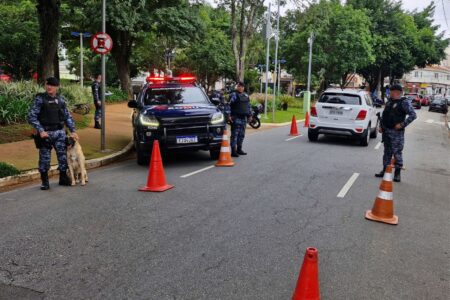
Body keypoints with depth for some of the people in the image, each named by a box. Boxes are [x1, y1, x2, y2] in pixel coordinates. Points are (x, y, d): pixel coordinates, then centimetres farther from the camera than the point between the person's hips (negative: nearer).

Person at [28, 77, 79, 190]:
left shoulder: (60, 99, 6)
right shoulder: (40, 99, -5)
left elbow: (67, 116, 12)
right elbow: (31, 116, -8)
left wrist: (73, 131, 5)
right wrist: (41, 130, -17)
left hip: (60, 132, 3)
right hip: (46, 133, -3)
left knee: (63, 155, 7)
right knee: (45, 158, 4)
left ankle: (63, 178, 23)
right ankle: (44, 181, 16)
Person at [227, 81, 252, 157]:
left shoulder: (246, 95, 17)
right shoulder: (233, 95, -5)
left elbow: (249, 106, 26)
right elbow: (228, 105, -11)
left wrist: (250, 114, 23)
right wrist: (229, 115, -18)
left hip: (244, 117, 7)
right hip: (236, 118, -7)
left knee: (242, 134, 12)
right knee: (235, 134, -9)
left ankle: (239, 149, 23)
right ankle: (233, 151, -10)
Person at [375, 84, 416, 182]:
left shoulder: (404, 102, -10)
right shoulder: (389, 101, 13)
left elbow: (413, 115, -16)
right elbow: (384, 114, 22)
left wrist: (402, 124, -20)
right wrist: (381, 125, 12)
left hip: (396, 132, -7)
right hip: (386, 131, 7)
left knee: (397, 153, -4)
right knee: (387, 152, 14)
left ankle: (397, 174, 3)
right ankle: (385, 170, 22)